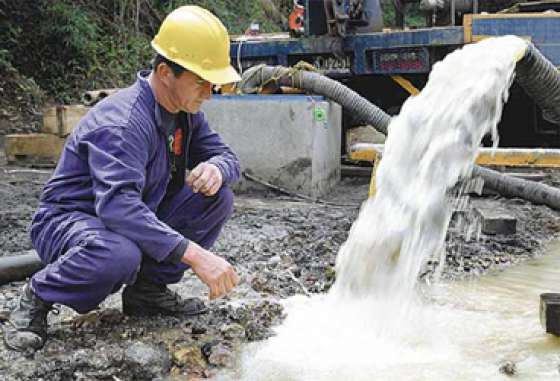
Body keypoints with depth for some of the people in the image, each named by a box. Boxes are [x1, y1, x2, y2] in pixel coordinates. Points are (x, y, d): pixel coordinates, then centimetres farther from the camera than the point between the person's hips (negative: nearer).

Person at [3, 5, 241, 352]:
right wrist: (194, 254, -49)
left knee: (218, 197, -9)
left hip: (138, 218, 8)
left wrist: (216, 169, -21)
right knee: (120, 254, -42)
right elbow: (117, 206, -42)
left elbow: (227, 157, 7)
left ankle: (148, 288, 1)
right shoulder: (122, 122, -29)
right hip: (69, 221, -8)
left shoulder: (186, 112, -1)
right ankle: (37, 298, -11)